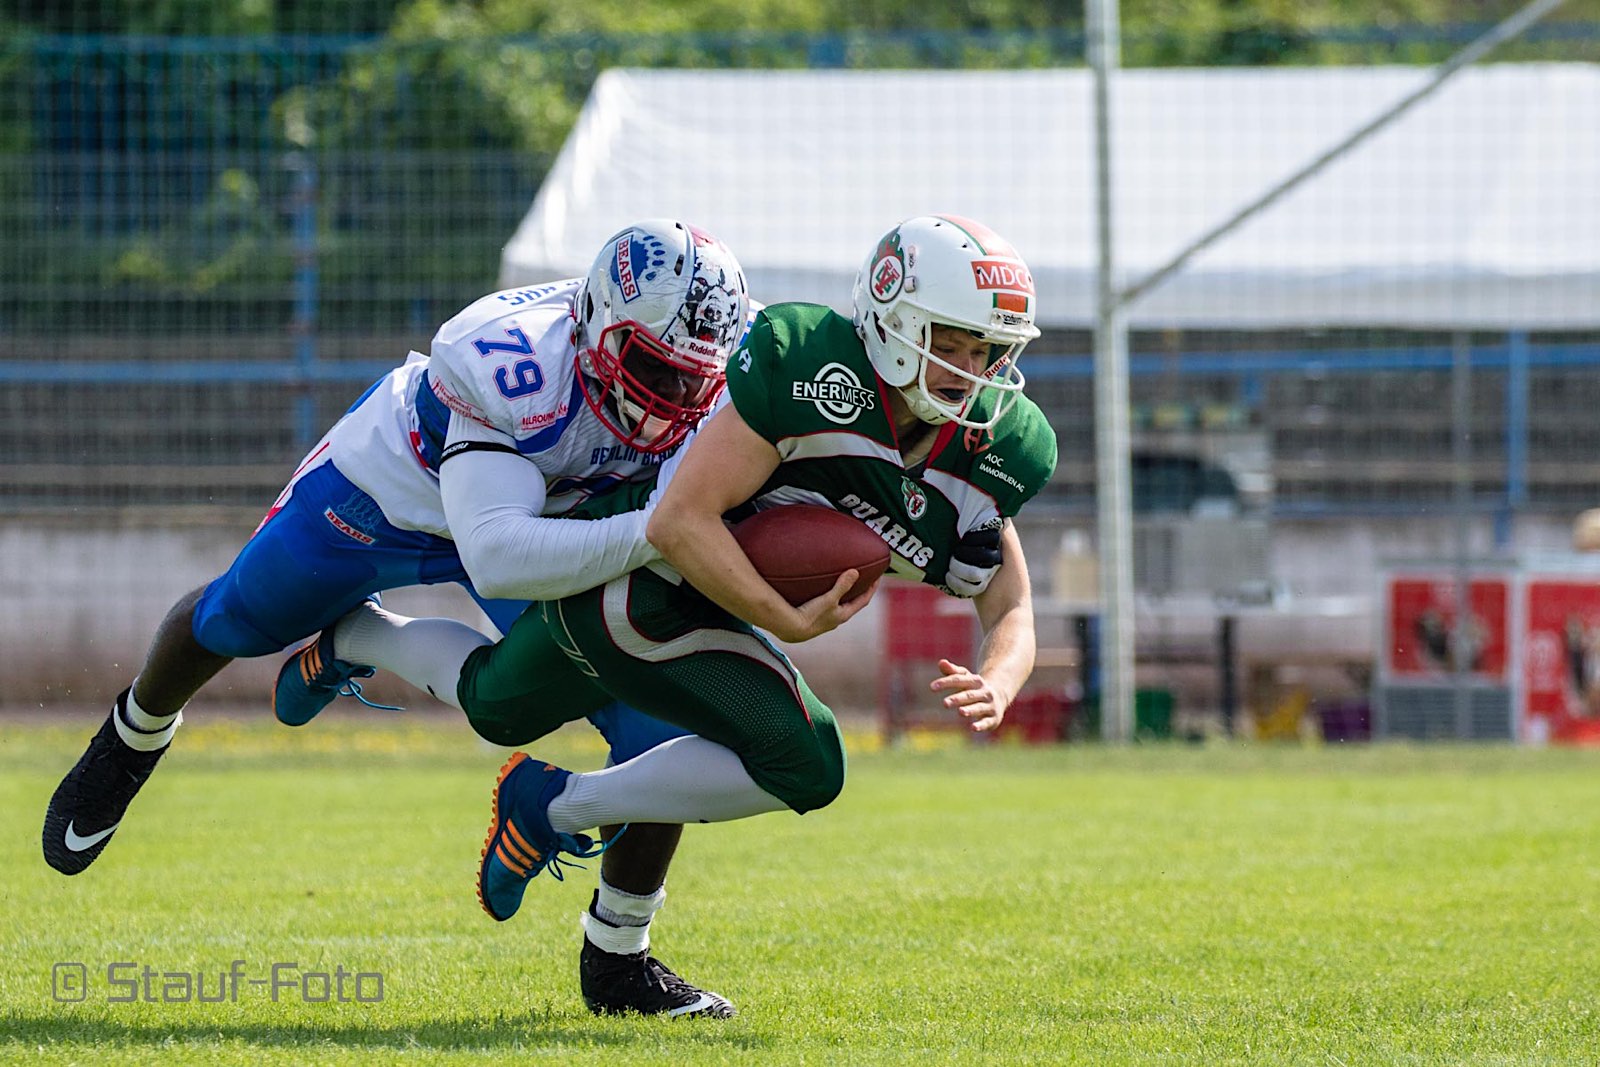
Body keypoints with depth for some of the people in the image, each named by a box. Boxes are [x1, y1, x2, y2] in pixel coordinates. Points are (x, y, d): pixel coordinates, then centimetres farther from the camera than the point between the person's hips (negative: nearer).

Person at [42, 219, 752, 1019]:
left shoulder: (720, 375, -31)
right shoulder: (512, 368, -47)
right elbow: (496, 555, -55)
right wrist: (650, 535, -62)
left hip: (558, 521, 3)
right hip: (394, 485, -3)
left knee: (663, 730, -13)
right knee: (227, 623, 23)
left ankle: (617, 961, 7)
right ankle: (136, 736, 59)